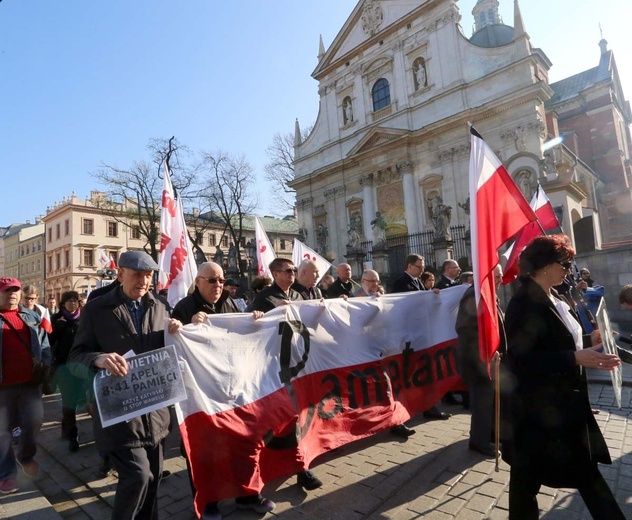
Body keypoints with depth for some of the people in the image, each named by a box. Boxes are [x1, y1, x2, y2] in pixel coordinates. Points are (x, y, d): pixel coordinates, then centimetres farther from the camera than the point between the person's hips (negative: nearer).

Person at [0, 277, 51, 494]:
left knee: (34, 421, 5)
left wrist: (45, 363, -2)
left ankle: (25, 455, 33)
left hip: (30, 381, 3)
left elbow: (43, 342, 12)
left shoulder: (31, 317, 9)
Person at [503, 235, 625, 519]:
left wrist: (589, 340, 6)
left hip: (564, 400, 9)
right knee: (528, 475, 11)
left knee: (585, 467, 22)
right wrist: (576, 358, -30)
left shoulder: (552, 298, 7)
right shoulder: (525, 303, -21)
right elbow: (521, 358, -27)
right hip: (538, 406, -9)